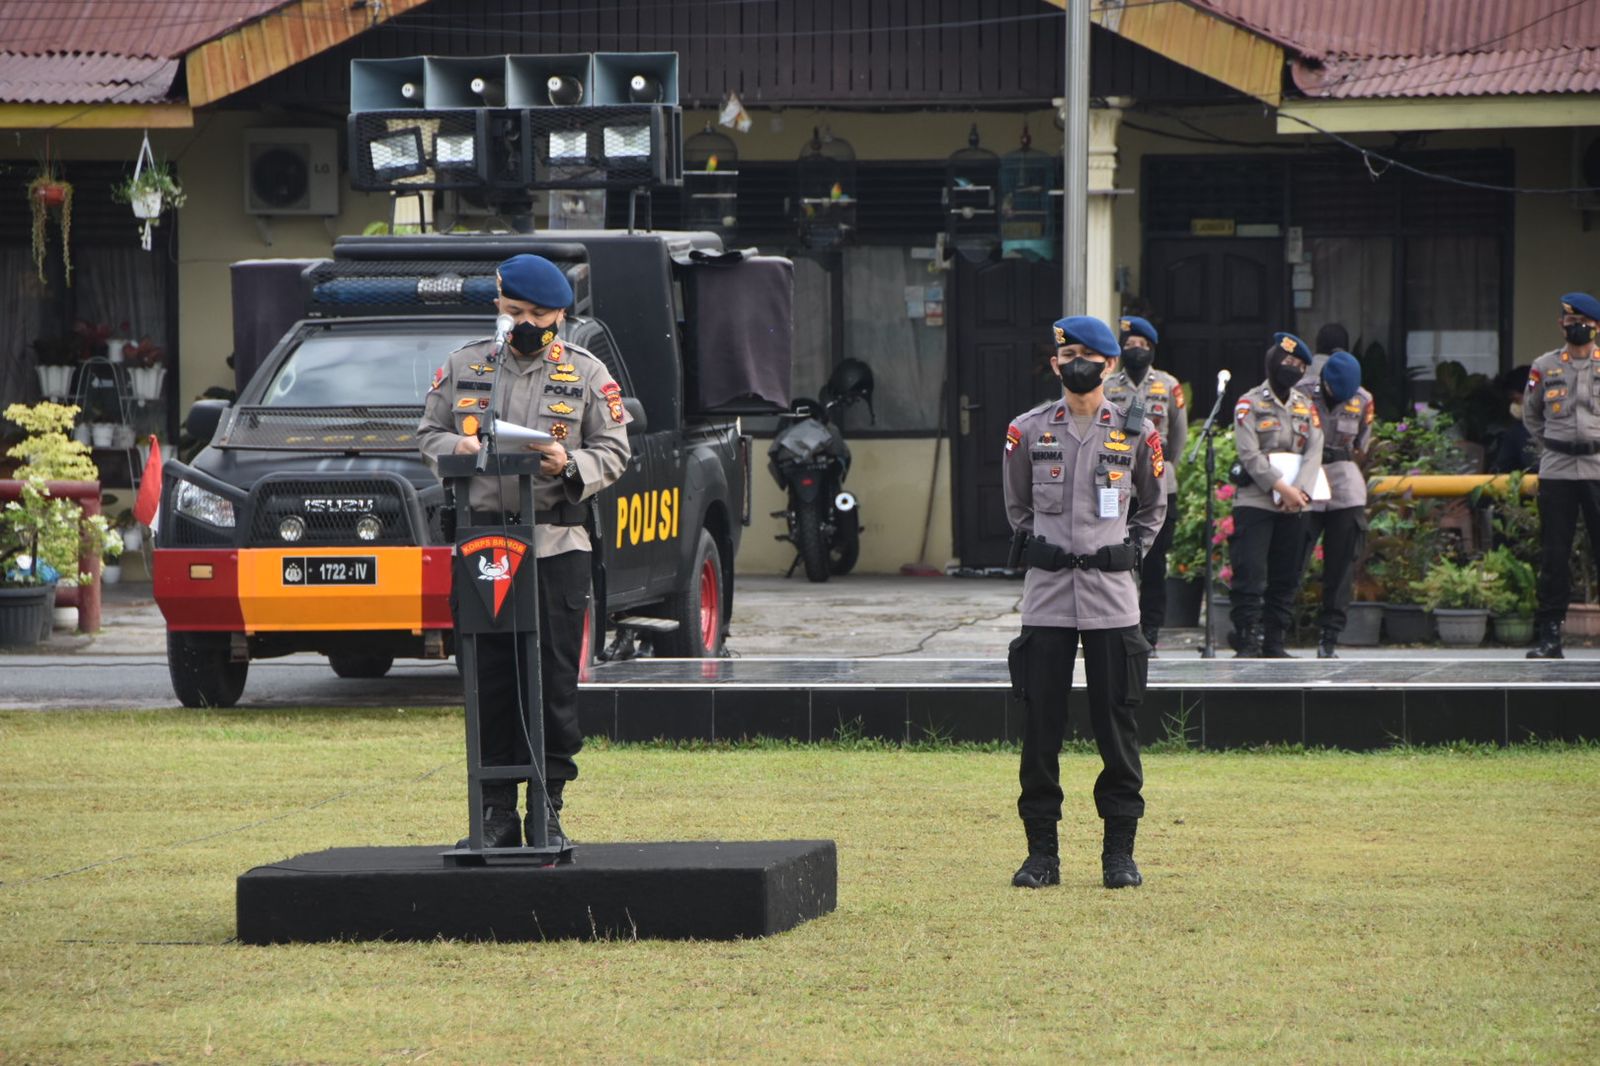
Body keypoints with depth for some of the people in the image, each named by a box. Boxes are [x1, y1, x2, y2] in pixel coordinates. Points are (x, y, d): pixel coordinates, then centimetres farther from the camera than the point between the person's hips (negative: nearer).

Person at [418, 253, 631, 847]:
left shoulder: (587, 375, 7)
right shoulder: (463, 367, 11)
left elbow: (614, 451, 7)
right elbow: (428, 433, 15)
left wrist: (571, 464, -14)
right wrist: (456, 447, -8)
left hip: (557, 546, -1)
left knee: (554, 680, -2)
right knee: (488, 681, 2)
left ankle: (548, 806, 6)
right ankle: (497, 812, 8)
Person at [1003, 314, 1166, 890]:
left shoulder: (1136, 433, 4)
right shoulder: (1029, 430, 5)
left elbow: (1153, 505, 18)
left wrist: (1130, 550, 6)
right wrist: (1033, 546, 8)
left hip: (1111, 593, 0)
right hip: (1046, 592, 1)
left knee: (1117, 725, 0)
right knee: (1040, 726, 0)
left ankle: (1120, 852, 7)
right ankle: (1042, 852, 6)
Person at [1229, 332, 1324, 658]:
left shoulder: (1306, 407, 15)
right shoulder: (1250, 404, 0)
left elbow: (1314, 451, 4)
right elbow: (1250, 454, -9)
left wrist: (1300, 491, -13)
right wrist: (1282, 488, -16)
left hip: (1295, 505, 5)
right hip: (1255, 500, -5)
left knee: (1286, 578, 5)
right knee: (1250, 574, -11)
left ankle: (1275, 643, 11)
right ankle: (1247, 643, -10)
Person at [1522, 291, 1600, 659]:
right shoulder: (1544, 367, 9)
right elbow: (1530, 416, 21)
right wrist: (1554, 443, 10)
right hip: (1556, 472, 1)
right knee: (1554, 555, 1)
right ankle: (1548, 633, 5)